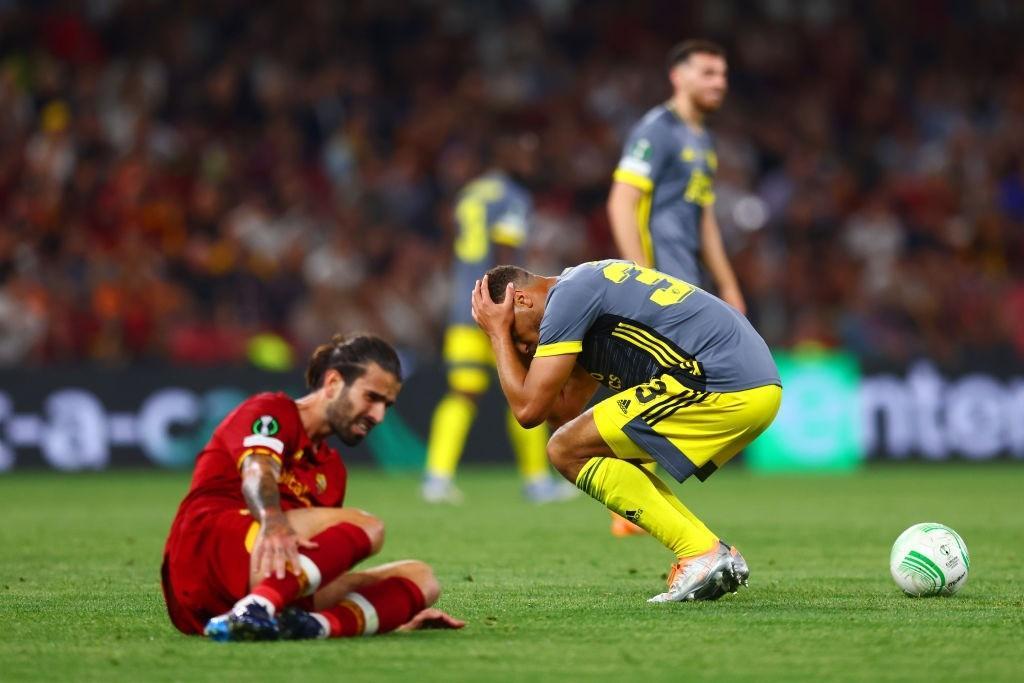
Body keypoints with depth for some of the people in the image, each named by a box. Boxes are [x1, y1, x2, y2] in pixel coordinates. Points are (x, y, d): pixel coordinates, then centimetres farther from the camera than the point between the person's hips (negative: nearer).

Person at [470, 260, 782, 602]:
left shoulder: (568, 295, -5)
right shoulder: (592, 282, 26)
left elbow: (529, 409, -6)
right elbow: (564, 411, 26)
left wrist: (498, 334, 6)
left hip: (723, 388, -10)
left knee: (567, 452, -4)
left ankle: (699, 554, -8)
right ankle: (722, 558, 12)